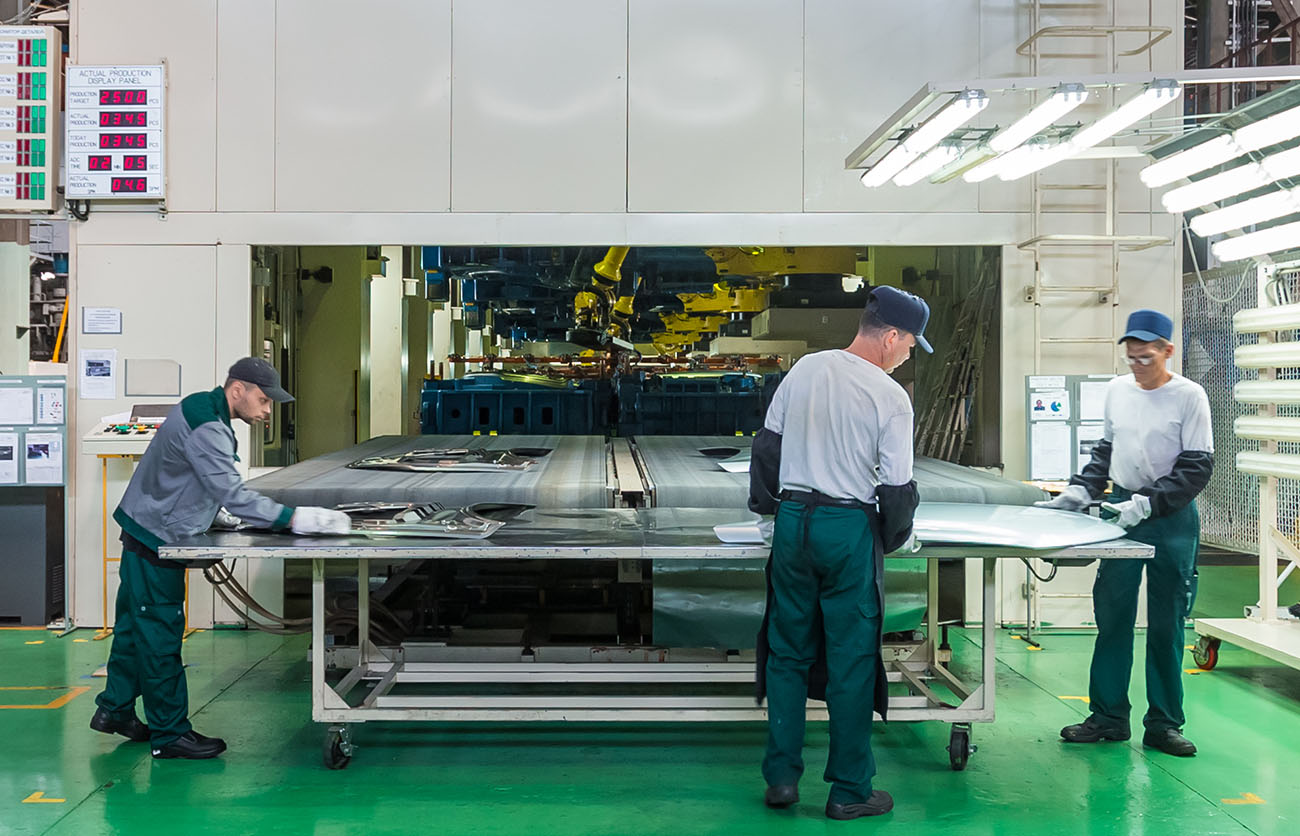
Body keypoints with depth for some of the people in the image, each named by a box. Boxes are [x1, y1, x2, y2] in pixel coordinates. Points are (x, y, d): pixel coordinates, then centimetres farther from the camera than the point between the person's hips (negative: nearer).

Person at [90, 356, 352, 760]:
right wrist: (294, 518, -31)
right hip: (155, 542, -10)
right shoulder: (205, 428, -24)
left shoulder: (202, 411, 10)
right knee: (160, 637, -4)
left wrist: (217, 517, 10)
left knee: (135, 627, 19)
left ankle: (114, 710, 32)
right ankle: (170, 733, 3)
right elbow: (232, 493, -30)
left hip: (146, 537, 10)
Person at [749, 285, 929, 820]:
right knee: (851, 661, 5)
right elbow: (896, 486, -9)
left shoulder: (805, 369, 4)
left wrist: (765, 503, 24)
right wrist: (891, 539, 9)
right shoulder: (891, 397, -10)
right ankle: (850, 791, 12)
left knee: (788, 652, 13)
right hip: (849, 529, -4)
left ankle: (781, 778, 18)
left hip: (792, 520, 5)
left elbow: (767, 444, 11)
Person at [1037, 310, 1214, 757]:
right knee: (1111, 615, 5)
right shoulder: (1117, 390, 7)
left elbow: (1197, 467, -9)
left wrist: (1147, 503, -18)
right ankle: (1108, 716, 16)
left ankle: (1164, 723, 15)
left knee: (1166, 625, 3)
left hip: (1170, 519, -4)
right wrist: (1081, 489, 6)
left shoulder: (1189, 396, -7)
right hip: (1121, 510, 4)